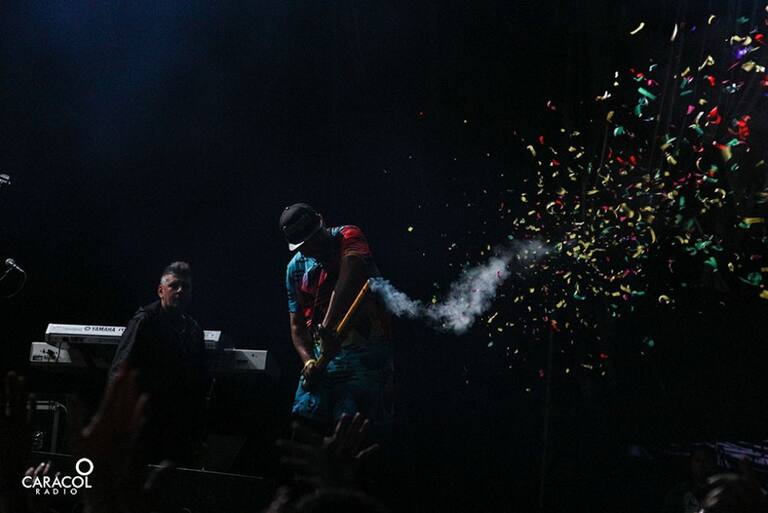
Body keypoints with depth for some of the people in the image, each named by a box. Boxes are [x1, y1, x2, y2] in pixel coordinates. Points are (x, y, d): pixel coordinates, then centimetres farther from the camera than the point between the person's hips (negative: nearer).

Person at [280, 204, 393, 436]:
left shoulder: (348, 237, -5)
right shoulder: (296, 268, 10)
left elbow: (350, 278, -25)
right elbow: (297, 326, 13)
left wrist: (328, 327, -36)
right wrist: (308, 361, -6)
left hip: (367, 349, -5)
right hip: (324, 352, 5)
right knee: (305, 415, -9)